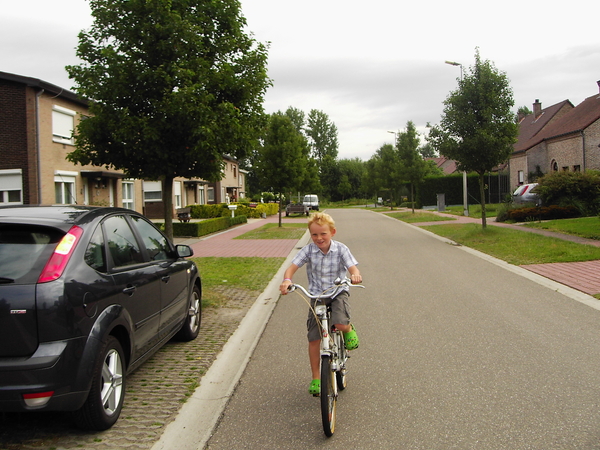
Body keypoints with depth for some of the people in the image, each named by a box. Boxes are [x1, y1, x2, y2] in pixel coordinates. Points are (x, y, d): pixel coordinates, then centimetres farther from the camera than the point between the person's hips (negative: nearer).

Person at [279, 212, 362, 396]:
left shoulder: (340, 249, -10)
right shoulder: (308, 250, -8)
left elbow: (352, 267, -18)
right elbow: (292, 266, -15)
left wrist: (355, 276, -43)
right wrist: (286, 280, -38)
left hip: (338, 292, -1)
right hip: (316, 295, 2)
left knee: (341, 324, -30)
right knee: (314, 338, -1)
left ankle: (349, 329, 10)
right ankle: (316, 378, 15)